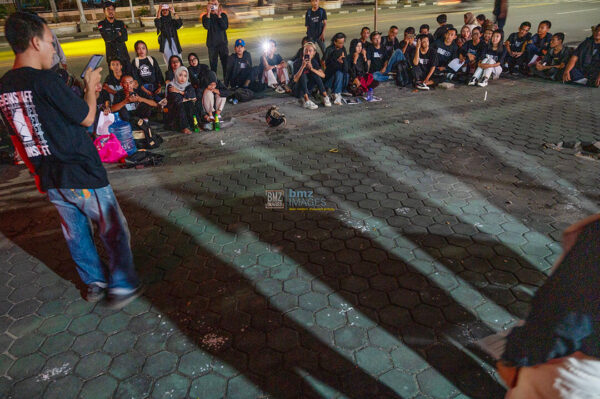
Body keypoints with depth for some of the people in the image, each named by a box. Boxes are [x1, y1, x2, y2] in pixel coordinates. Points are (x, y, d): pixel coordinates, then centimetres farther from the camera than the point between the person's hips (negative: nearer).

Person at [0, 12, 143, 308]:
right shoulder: (45, 81, -19)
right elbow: (87, 118, -10)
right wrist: (91, 86, 6)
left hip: (49, 180, 8)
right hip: (82, 175, -7)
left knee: (76, 233, 19)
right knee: (113, 230, 7)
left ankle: (94, 283, 33)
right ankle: (122, 287, 16)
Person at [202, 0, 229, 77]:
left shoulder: (223, 15, 6)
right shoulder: (205, 16, 4)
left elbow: (225, 27, -8)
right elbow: (206, 27, -15)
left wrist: (219, 15, -16)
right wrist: (208, 13, -19)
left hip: (223, 42, 1)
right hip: (212, 44, -1)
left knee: (226, 62, -4)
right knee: (213, 64, 0)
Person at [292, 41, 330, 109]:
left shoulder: (314, 62, -1)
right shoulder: (297, 62, -14)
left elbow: (323, 75, -17)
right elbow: (295, 80, -26)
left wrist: (311, 68, -30)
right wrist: (302, 67, -36)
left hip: (308, 89, 4)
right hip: (298, 90, -4)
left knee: (315, 73, -16)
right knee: (303, 75, -29)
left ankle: (325, 97, -20)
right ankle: (306, 101, -39)